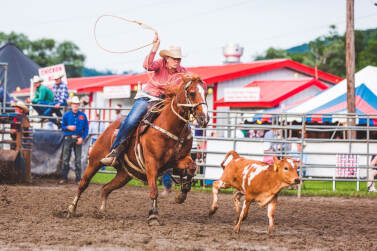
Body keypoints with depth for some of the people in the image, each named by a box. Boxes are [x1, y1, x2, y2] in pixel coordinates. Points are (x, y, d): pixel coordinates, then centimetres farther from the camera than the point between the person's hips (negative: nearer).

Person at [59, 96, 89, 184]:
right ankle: (64, 177, 6)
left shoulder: (82, 115, 5)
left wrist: (82, 138, -7)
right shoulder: (66, 115, 6)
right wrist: (68, 127, -14)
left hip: (78, 139, 0)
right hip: (68, 138, 0)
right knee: (65, 159, 1)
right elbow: (62, 126, 8)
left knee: (78, 159, 2)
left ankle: (78, 178, 6)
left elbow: (86, 128, 5)